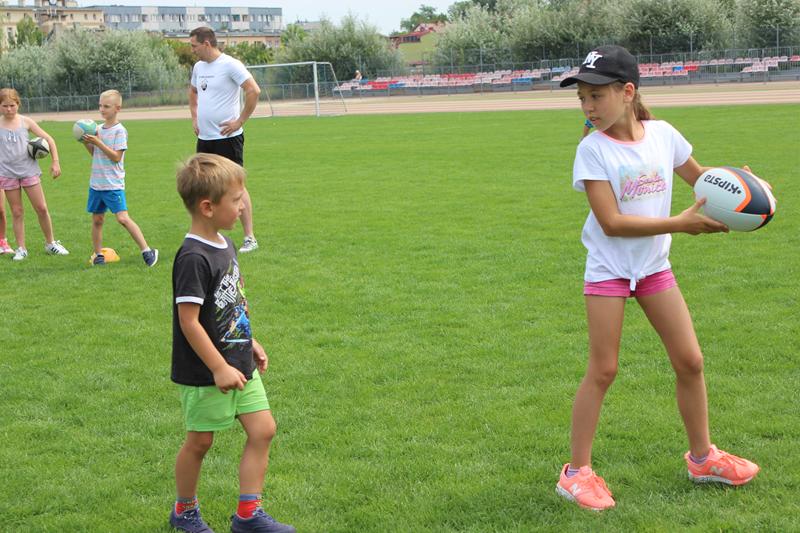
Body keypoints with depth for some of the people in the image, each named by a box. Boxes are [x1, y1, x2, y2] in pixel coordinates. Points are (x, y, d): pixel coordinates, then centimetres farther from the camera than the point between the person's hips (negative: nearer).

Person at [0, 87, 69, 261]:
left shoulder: (25, 121, -1)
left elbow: (48, 139, 3)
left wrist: (55, 162, -2)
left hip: (29, 170, 0)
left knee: (42, 209, 1)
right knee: (16, 212, 4)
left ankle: (50, 244, 17)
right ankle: (21, 249, 12)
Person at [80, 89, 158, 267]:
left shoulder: (119, 130, -9)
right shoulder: (99, 129, 11)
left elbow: (116, 157, -16)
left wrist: (98, 142, -19)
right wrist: (87, 143, 1)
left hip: (113, 184, -7)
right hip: (96, 183, 7)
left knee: (123, 218, -15)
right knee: (97, 219, 10)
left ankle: (147, 251, -12)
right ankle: (98, 255, 22)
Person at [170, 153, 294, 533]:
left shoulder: (223, 245, 5)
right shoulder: (193, 259, -24)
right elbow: (189, 321, -24)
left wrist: (250, 343, 18)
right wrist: (219, 368, -20)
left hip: (237, 364, 8)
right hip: (204, 373, -8)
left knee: (263, 430, 6)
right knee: (200, 441, 8)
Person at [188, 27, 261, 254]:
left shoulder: (230, 65, -13)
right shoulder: (198, 67, 12)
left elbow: (254, 91, -20)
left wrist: (240, 121, -17)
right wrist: (194, 118, 18)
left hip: (227, 137, -8)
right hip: (204, 138, 8)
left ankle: (250, 238, -1)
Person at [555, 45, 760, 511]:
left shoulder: (663, 134, -5)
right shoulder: (593, 149, -16)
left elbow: (699, 177, 13)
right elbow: (611, 222, -23)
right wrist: (679, 224, -28)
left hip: (654, 264, 4)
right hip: (608, 268, -4)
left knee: (690, 361, 8)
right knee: (603, 371, -2)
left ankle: (703, 458, 27)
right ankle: (577, 472, 10)